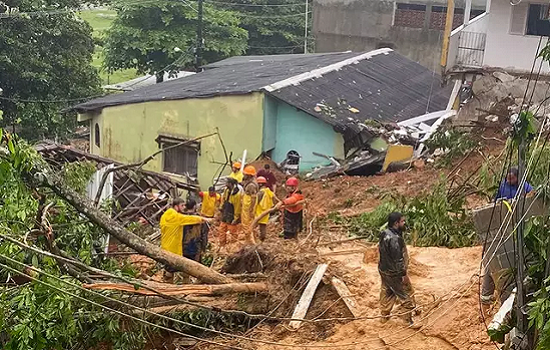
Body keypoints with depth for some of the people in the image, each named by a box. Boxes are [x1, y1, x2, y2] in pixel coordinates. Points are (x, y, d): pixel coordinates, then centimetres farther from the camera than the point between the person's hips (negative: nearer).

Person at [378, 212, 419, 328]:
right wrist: (403, 274, -17)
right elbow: (398, 259, -26)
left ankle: (384, 315, 36)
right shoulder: (395, 239, -29)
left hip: (383, 270, 9)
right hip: (394, 273, -9)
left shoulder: (384, 234, 0)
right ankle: (409, 319, 15)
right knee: (407, 294, 6)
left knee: (386, 292, 22)